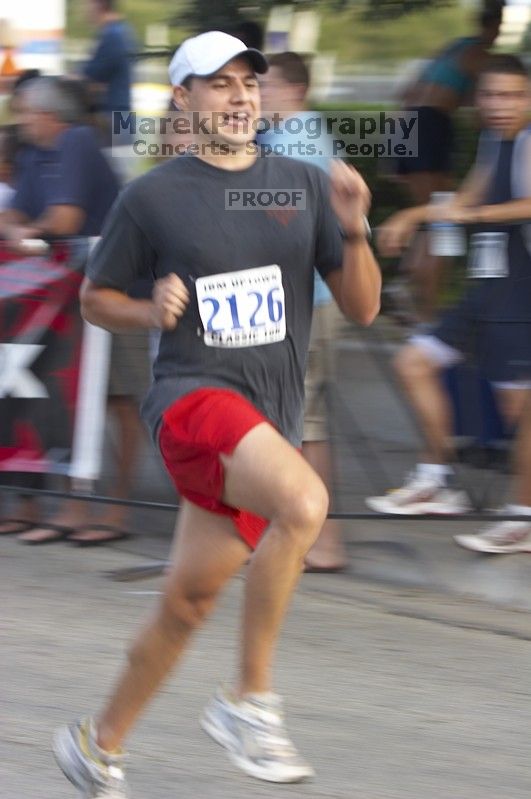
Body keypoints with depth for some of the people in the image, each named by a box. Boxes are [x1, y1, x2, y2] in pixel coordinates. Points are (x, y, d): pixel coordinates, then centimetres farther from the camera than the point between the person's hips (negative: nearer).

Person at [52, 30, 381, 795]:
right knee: (304, 501, -32)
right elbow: (95, 297, 11)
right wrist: (151, 312, -10)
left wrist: (353, 231, -10)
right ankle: (249, 700, -21)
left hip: (271, 423, 5)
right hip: (195, 395, -5)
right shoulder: (153, 197, 0)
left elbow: (362, 307, 8)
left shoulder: (303, 185, 9)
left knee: (188, 602, 10)